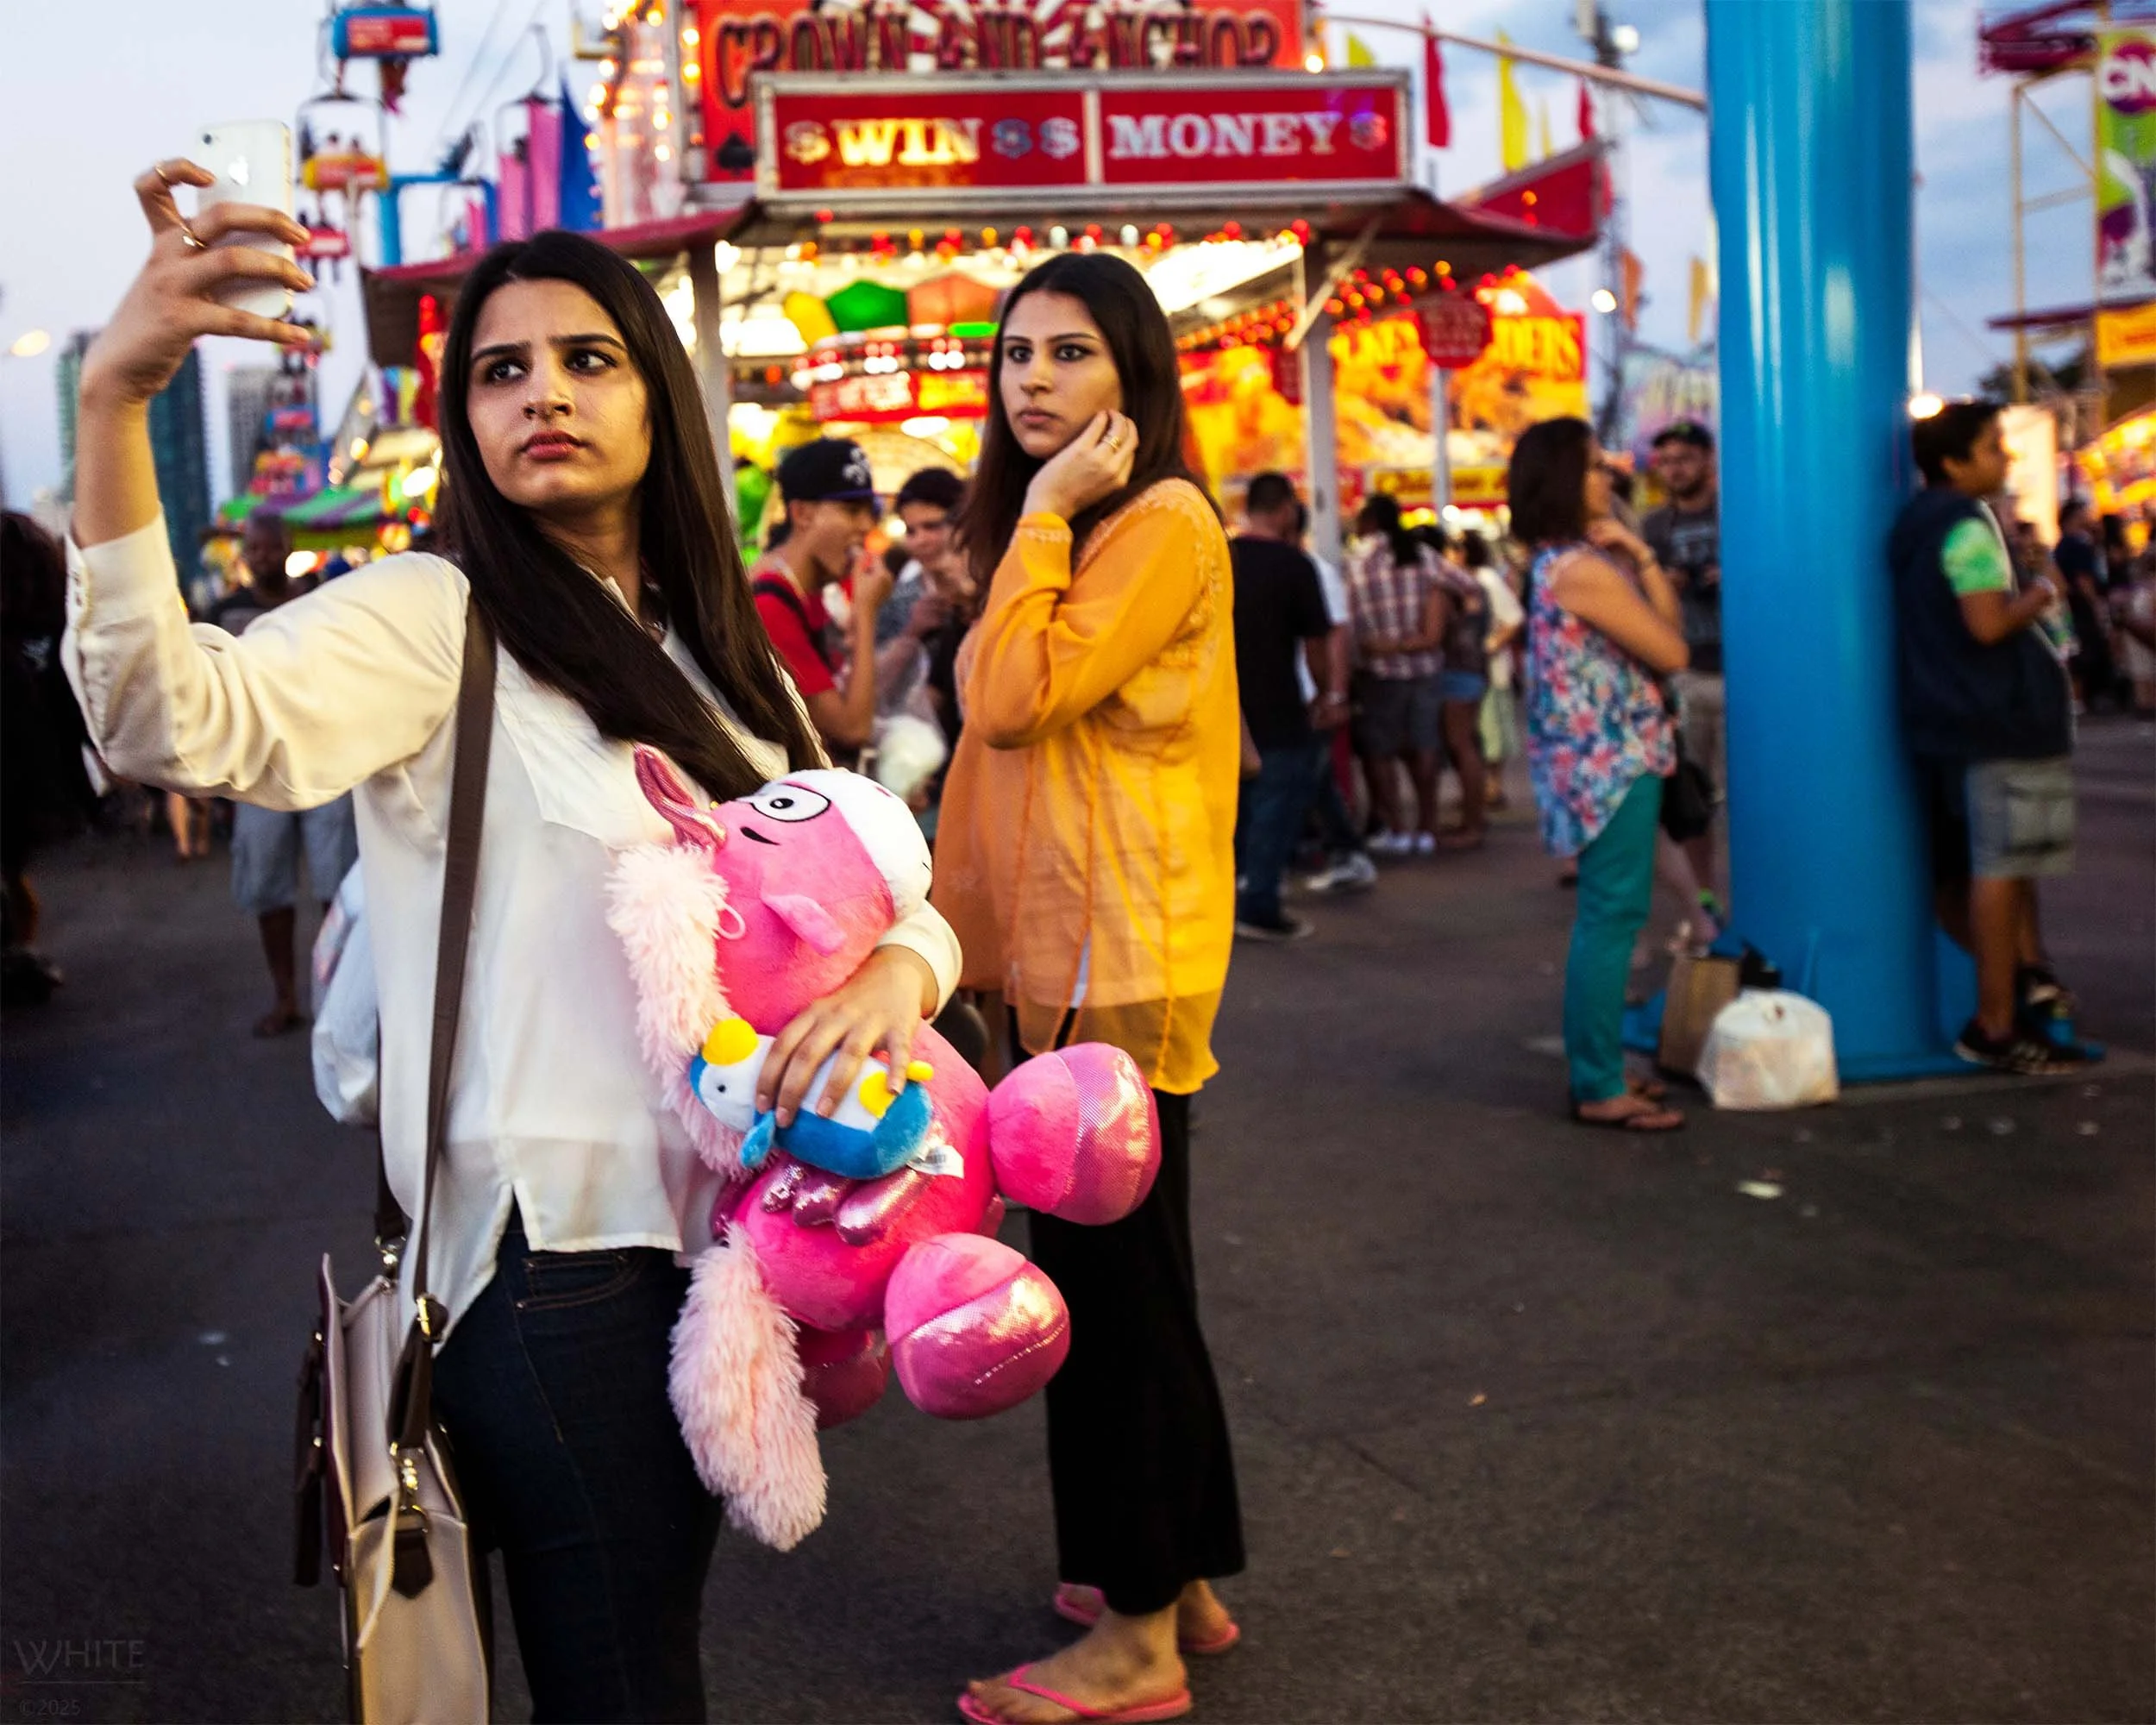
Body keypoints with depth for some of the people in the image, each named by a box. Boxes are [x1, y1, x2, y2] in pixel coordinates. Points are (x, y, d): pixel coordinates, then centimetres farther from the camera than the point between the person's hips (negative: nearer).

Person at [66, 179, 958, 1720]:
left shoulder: (724, 665, 12)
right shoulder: (431, 623, -10)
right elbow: (175, 723, -30)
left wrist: (893, 972, -14)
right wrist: (115, 404, -43)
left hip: (711, 1239, 7)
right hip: (553, 1255, -7)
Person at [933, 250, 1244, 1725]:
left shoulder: (1163, 525, -13)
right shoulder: (1073, 535, 18)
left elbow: (1016, 696, -22)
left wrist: (1043, 511, -15)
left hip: (1120, 959, -10)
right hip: (1068, 951, 10)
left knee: (1110, 1280, -2)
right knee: (1118, 1276, 16)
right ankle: (1175, 1578, 29)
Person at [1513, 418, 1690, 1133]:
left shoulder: (1554, 564, 13)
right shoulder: (1584, 570, -17)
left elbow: (1666, 620, 13)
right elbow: (1671, 653, -11)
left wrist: (1640, 555, 0)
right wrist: (1638, 558, 2)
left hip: (1597, 761, 11)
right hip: (1613, 763, -11)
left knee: (1606, 917, 15)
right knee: (1612, 918, -7)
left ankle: (1596, 1070, 22)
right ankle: (1601, 1088, -4)